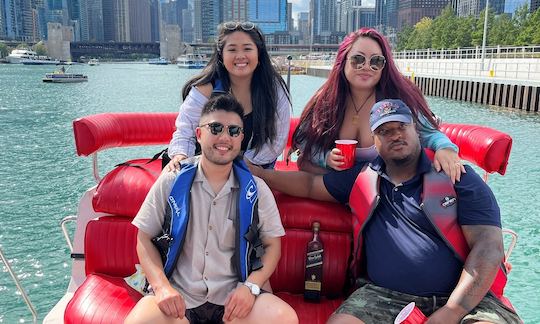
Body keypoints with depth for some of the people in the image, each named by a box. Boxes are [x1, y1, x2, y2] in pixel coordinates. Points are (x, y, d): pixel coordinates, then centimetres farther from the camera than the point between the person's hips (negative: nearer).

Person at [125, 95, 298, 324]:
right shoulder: (171, 183, 1)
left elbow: (272, 244, 8)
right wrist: (161, 286, -10)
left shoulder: (256, 190, 2)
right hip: (178, 296, -1)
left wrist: (251, 286, -9)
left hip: (232, 297, 2)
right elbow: (144, 239, 6)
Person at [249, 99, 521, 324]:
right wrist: (255, 171, 9)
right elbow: (309, 183, 19)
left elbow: (489, 247, -6)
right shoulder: (360, 178, 12)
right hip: (384, 295, 3)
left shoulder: (457, 176, 1)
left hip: (464, 298, -2)